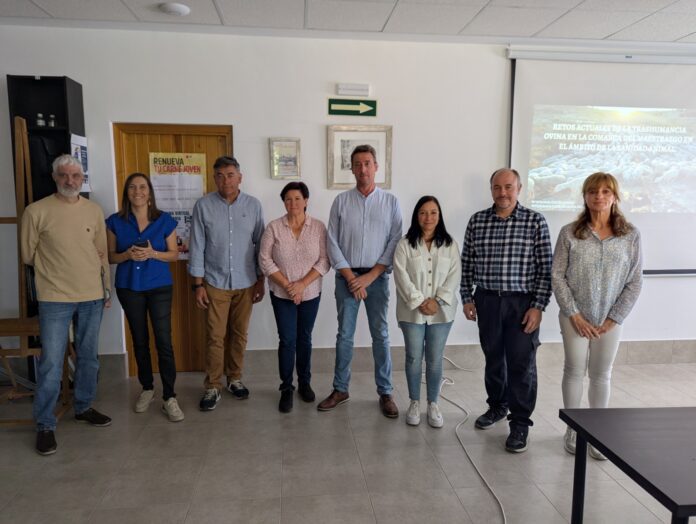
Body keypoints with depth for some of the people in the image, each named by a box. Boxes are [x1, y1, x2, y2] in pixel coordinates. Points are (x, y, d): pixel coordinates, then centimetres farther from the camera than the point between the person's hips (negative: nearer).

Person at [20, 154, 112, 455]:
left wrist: (107, 289, 12)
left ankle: (84, 407, 32)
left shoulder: (94, 211, 5)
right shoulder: (36, 211, -7)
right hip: (55, 299, -4)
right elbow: (28, 255, 2)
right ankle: (44, 425, 12)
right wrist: (56, 266, 6)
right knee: (51, 363, -1)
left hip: (92, 296, 4)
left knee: (88, 357, 15)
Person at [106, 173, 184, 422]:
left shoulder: (165, 221, -3)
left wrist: (153, 253, -17)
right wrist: (127, 255, -17)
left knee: (164, 341, -6)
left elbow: (174, 254, 2)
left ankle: (169, 397, 2)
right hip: (129, 288, 2)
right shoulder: (115, 222, 0)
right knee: (140, 341, 13)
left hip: (159, 287, -2)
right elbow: (110, 257, 4)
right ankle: (147, 388, 30)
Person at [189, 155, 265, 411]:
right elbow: (197, 247, -4)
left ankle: (234, 379, 28)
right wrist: (198, 284, -6)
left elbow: (260, 244, 3)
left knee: (239, 334, 11)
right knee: (215, 337, 2)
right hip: (215, 282, -1)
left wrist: (260, 280, 2)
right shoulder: (203, 205, -6)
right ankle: (213, 387, 15)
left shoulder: (253, 205, -1)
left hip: (245, 283, 2)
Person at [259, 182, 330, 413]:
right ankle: (286, 388, 15)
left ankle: (305, 383, 29)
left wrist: (302, 284, -17)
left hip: (310, 294, 1)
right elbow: (265, 260, -8)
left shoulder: (318, 227, -5)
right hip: (282, 294, -1)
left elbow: (324, 261, -8)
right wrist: (287, 285, -15)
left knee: (304, 339, 13)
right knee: (287, 340, 0)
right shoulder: (273, 227, -7)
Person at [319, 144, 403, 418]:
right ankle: (340, 389, 21)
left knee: (380, 335, 6)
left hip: (377, 277, 0)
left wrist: (370, 276, -11)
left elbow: (395, 242, -4)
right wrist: (350, 277, -9)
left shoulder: (390, 202, 1)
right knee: (344, 334, 8)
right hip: (347, 276, 1)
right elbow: (333, 242, -1)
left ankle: (385, 392, 17)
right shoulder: (341, 201, 2)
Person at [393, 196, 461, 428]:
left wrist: (437, 300, -14)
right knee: (413, 358, 7)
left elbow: (455, 276, -2)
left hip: (441, 312, 1)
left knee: (435, 359, 8)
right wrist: (419, 302, -16)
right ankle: (414, 402, 22)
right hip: (412, 312, -1)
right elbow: (401, 276, -9)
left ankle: (433, 403, 22)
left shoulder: (450, 244, 4)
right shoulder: (405, 244, -2)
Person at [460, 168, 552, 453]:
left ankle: (520, 423, 14)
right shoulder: (477, 221, 4)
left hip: (522, 302, -3)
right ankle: (497, 406, 36)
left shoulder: (535, 221, -4)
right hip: (487, 300, 3)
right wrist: (467, 298, 5)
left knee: (521, 363, 1)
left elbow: (545, 267, -6)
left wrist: (538, 306, -11)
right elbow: (467, 263, 9)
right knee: (493, 357, 16)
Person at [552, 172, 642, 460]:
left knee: (601, 375, 10)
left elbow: (635, 281, -1)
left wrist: (615, 318, -6)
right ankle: (572, 430, 22)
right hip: (575, 316, -1)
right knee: (574, 371, 5)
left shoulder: (630, 235, -2)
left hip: (611, 319, 1)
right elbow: (557, 276, -5)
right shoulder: (569, 233, -5)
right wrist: (573, 313, -10)